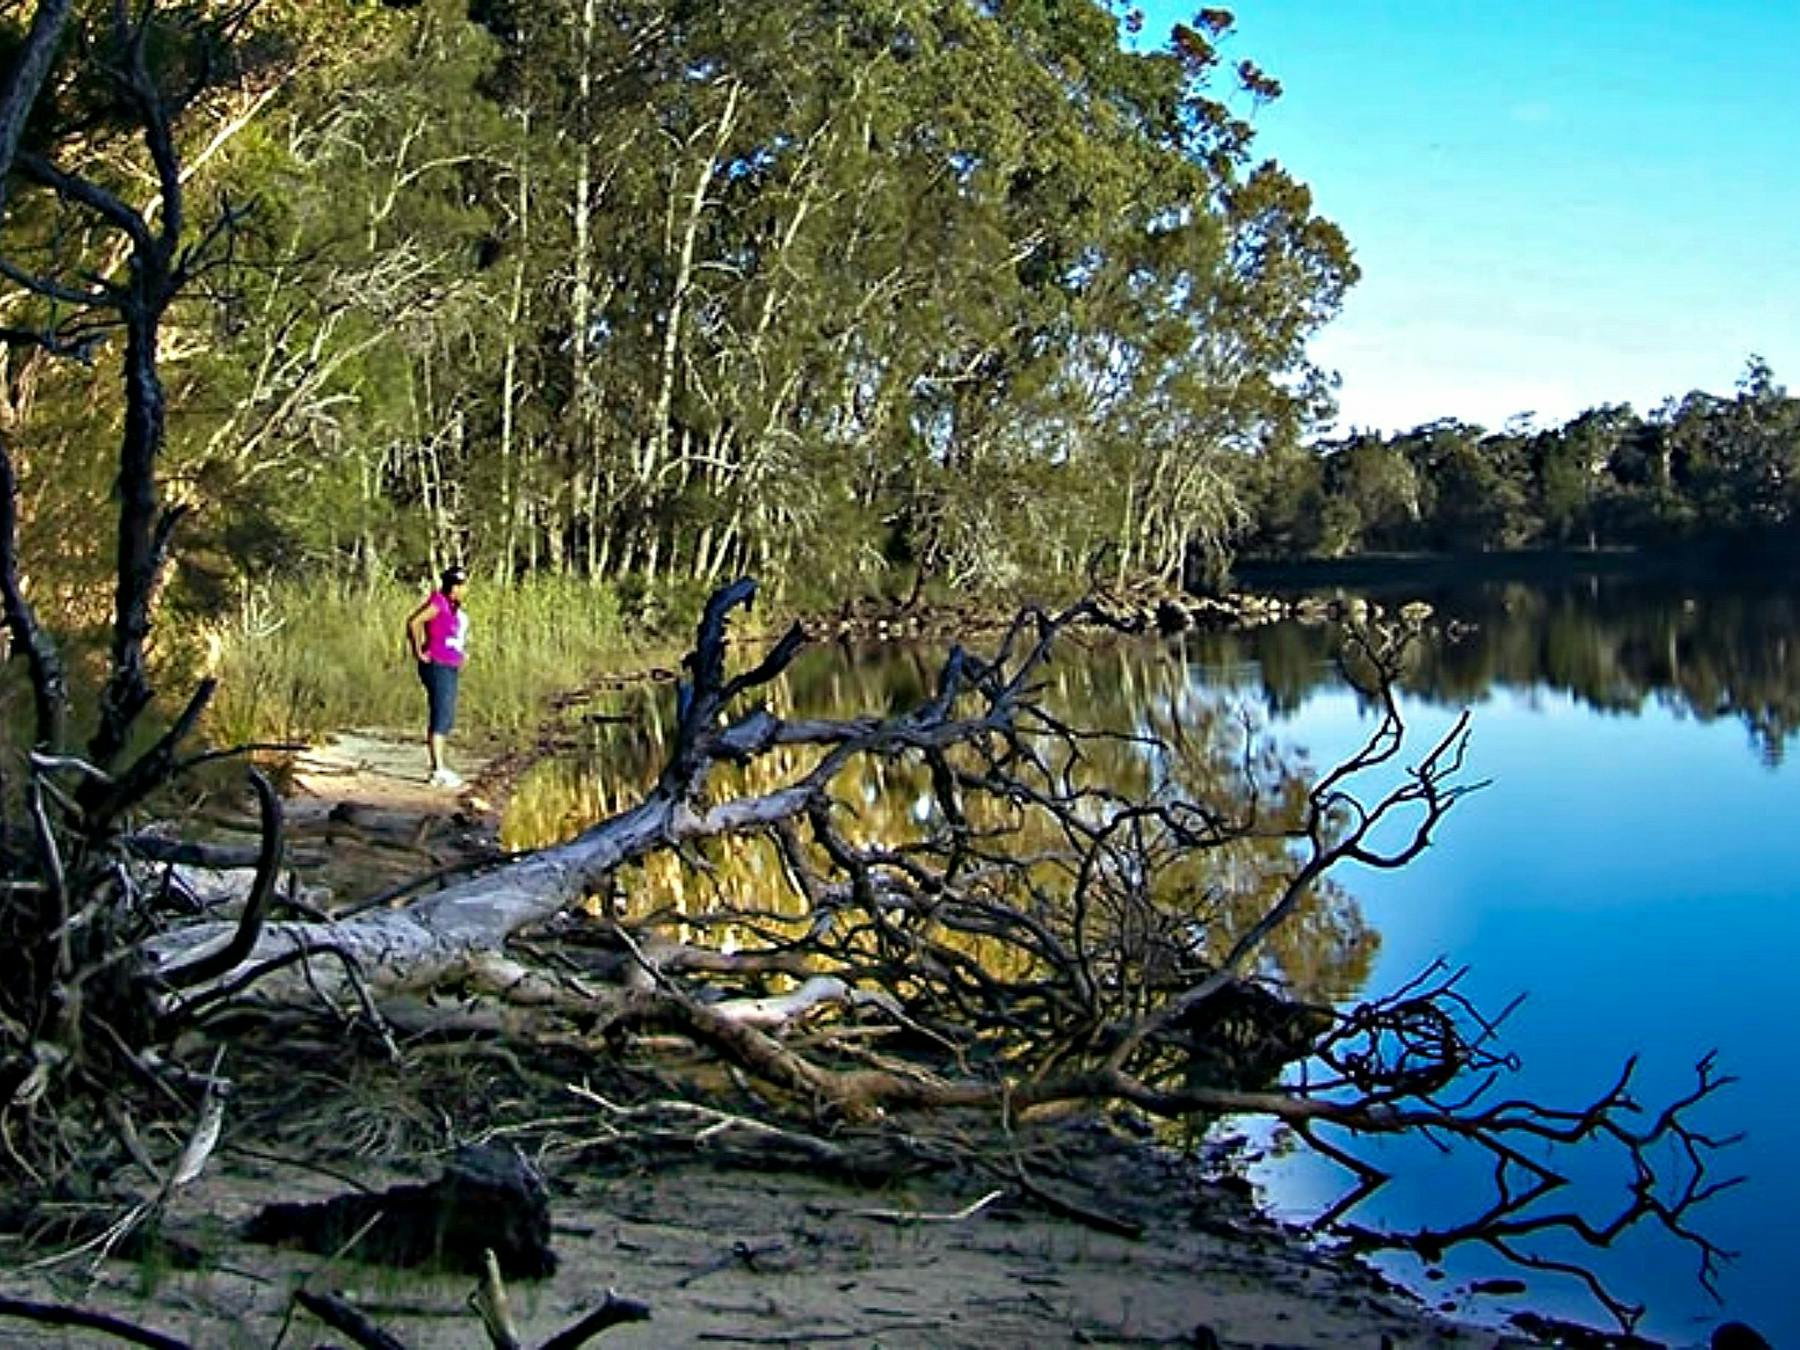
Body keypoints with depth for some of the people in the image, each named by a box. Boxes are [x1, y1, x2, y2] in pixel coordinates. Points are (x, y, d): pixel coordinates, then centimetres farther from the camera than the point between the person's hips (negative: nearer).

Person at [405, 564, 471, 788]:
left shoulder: (453, 606, 12)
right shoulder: (438, 603, -16)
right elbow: (413, 622, -25)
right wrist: (418, 652, -18)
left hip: (450, 669, 10)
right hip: (438, 667, -10)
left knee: (446, 721, 13)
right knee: (440, 719, -9)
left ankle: (438, 768, 20)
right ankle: (438, 770, -8)